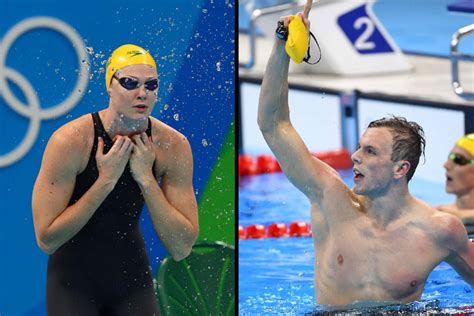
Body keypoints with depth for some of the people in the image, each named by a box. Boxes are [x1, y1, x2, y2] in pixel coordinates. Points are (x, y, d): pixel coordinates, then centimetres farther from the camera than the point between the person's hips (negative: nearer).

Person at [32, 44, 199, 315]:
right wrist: (106, 180, -27)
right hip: (75, 280, -3)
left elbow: (181, 248, -15)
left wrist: (146, 178, -24)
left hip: (133, 276, 3)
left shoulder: (174, 146, -13)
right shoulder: (71, 141, -22)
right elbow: (46, 240, -24)